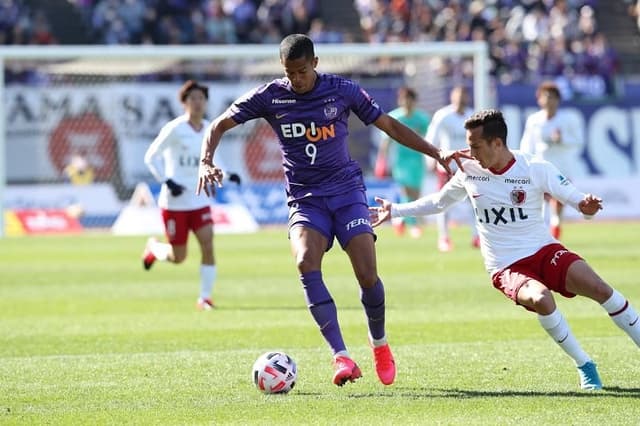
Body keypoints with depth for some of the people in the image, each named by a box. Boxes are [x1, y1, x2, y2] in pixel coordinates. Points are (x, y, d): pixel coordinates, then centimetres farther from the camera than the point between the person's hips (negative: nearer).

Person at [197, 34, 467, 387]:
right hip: (304, 199, 0)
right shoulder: (270, 96, -1)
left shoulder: (342, 90, -1)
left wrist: (436, 153, 5)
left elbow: (389, 125, 8)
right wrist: (206, 162, -15)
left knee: (367, 274, -14)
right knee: (306, 263, -28)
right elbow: (219, 126, 3)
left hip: (347, 190, 0)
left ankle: (379, 344, 17)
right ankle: (341, 356, -32)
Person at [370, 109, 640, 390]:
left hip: (544, 251, 0)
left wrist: (586, 206, -28)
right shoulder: (469, 172, 1)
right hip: (506, 269, 0)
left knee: (599, 288, -26)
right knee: (540, 299, -34)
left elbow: (577, 199, -4)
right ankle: (584, 366, -17)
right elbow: (438, 202, 20)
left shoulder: (537, 169, -6)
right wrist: (395, 211, 18)